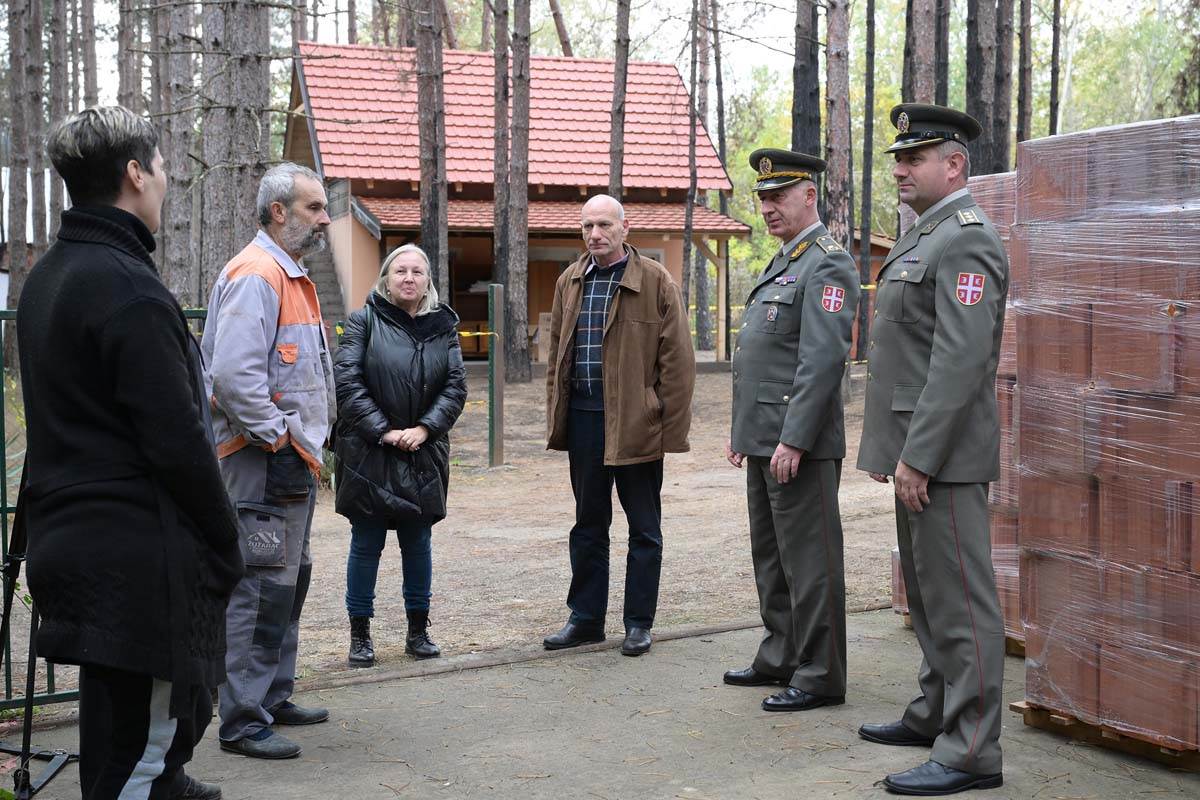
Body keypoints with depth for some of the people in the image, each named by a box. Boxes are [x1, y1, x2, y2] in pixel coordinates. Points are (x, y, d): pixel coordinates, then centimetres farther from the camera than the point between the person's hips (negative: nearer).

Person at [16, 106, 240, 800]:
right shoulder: (129, 287, -17)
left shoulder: (46, 278, 14)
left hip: (67, 532, 10)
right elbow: (178, 441, -19)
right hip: (140, 557, -10)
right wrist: (224, 548, -8)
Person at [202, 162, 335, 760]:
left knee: (289, 582, 18)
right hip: (263, 460, -11)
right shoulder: (255, 275, -16)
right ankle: (243, 722, -1)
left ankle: (273, 698, 30)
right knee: (261, 591, -7)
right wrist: (274, 434, -19)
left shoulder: (290, 274, 18)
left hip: (292, 459, 11)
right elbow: (233, 373, -26)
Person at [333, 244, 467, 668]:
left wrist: (424, 428, -11)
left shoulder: (443, 326, 7)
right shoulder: (364, 321, -3)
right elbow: (346, 381, -10)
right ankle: (360, 634, 14)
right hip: (369, 454, -3)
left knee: (419, 544, 10)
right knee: (366, 545, 3)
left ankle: (418, 631, 22)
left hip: (424, 454, 3)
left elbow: (455, 385, 2)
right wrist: (383, 431, -15)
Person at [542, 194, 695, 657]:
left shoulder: (655, 281, -6)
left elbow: (677, 360, -8)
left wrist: (672, 427, -12)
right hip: (583, 417, 5)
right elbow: (556, 355, 16)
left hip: (635, 421, -5)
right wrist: (555, 419, 10)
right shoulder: (569, 282, 10)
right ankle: (586, 619, 24)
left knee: (643, 528, 6)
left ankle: (639, 623, 17)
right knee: (588, 524, 13)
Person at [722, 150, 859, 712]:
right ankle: (779, 659, 28)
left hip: (799, 445, -10)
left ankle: (819, 677, 5)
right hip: (763, 440, 10)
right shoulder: (780, 265, 19)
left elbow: (822, 360, -21)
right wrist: (740, 429, 21)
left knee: (808, 560, -3)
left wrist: (793, 440, -24)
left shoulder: (827, 265, -13)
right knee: (770, 556, 17)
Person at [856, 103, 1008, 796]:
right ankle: (936, 715, 32)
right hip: (919, 449, 11)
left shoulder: (967, 239, -15)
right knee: (928, 591, 19)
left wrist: (918, 455, -24)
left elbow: (962, 358, -24)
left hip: (943, 452, -11)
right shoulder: (927, 237, 17)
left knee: (959, 598, -5)